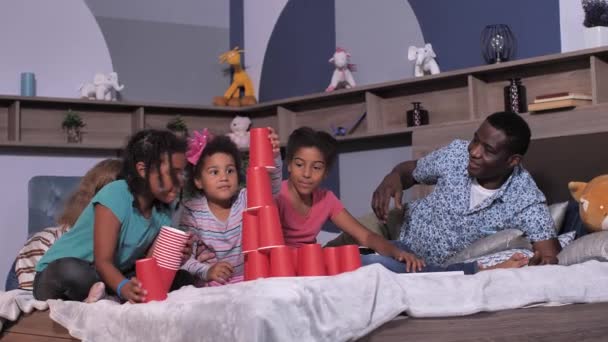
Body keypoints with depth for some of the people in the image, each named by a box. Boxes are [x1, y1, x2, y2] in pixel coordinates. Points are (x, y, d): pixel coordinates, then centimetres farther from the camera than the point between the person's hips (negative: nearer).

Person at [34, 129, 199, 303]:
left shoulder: (163, 211, 0)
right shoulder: (115, 196, -21)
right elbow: (103, 261, -26)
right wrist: (124, 288, -45)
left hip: (108, 279, 8)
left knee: (181, 280, -11)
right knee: (73, 271, -43)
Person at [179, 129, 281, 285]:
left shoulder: (246, 199, 2)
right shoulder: (191, 211, -3)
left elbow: (271, 187, -14)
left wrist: (274, 158, -32)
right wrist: (206, 271, -21)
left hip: (248, 281, 1)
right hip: (208, 286, 0)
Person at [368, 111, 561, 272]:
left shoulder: (526, 201, -25)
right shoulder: (457, 153, -14)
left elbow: (552, 256, -27)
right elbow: (411, 169, 4)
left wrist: (546, 263, -52)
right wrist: (393, 178, -19)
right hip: (405, 241, 3)